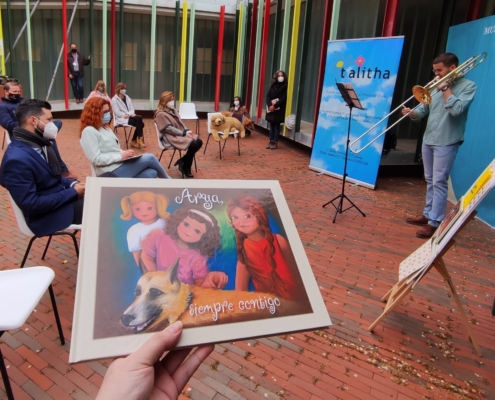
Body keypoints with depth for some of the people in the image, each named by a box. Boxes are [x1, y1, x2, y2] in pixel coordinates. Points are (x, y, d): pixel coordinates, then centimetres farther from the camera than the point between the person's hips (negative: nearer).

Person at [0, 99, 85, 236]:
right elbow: (31, 205, -25)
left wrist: (72, 184, -4)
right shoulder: (16, 159, -24)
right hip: (47, 215, -9)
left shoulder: (40, 144, 4)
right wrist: (73, 192, -20)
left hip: (62, 197, 9)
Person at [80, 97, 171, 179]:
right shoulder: (89, 131, -12)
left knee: (151, 173, -13)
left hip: (120, 165, 9)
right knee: (150, 158, -9)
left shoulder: (104, 127, 18)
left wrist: (124, 153, -1)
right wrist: (121, 156, -19)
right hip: (113, 172, -9)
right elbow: (96, 159, -19)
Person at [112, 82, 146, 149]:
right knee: (139, 119, -27)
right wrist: (129, 115, -17)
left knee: (140, 123, -24)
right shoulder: (114, 100, -2)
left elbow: (132, 109, 13)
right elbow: (117, 113, -10)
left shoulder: (127, 98, 18)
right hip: (121, 119, -6)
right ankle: (140, 139, -19)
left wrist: (129, 114, -11)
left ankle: (134, 141, -9)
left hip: (129, 117, 6)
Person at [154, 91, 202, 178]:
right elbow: (169, 129, -17)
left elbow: (181, 123, 14)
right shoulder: (161, 114, -11)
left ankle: (182, 161, 4)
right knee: (193, 144, -26)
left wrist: (188, 131, -5)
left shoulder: (173, 110, 15)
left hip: (182, 134, 9)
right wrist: (184, 133, -19)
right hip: (172, 137, -9)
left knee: (199, 142, -10)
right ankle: (186, 169, -6)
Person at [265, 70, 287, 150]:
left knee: (277, 126, 0)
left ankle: (275, 142, 4)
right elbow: (268, 96, 3)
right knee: (272, 126, 7)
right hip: (271, 108, 4)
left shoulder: (285, 86, -2)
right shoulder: (273, 85, 10)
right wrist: (270, 105, -14)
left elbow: (284, 98, -11)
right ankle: (271, 141, 12)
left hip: (279, 110, -4)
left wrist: (275, 105, -18)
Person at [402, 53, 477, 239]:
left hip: (446, 142, -6)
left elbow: (457, 109, -22)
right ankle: (427, 214, 25)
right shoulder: (436, 86, 11)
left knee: (439, 182, -7)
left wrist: (446, 88, -13)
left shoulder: (468, 86, -6)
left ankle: (435, 222, -2)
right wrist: (412, 113, -13)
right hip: (428, 139, 7)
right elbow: (423, 110, 9)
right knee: (430, 181, 14)